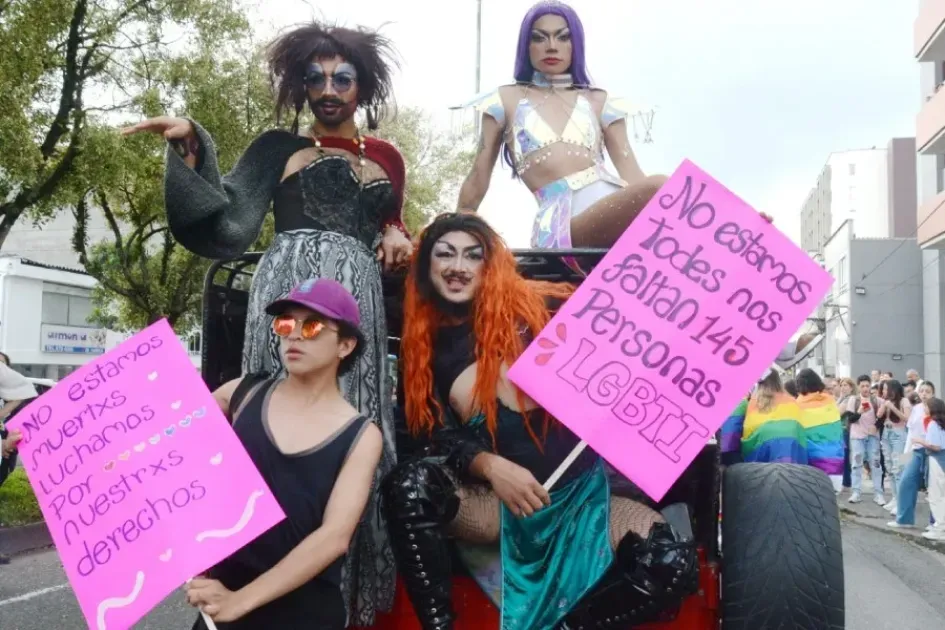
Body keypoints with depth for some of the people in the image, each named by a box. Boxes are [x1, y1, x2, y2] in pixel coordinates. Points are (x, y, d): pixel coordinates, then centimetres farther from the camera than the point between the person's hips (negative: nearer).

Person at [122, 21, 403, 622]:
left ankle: (345, 591, 9)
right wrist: (190, 148, -6)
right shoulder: (278, 147, 14)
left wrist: (396, 235, 8)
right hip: (288, 292, -2)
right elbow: (229, 226, 4)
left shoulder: (386, 158, 21)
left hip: (358, 299, 2)